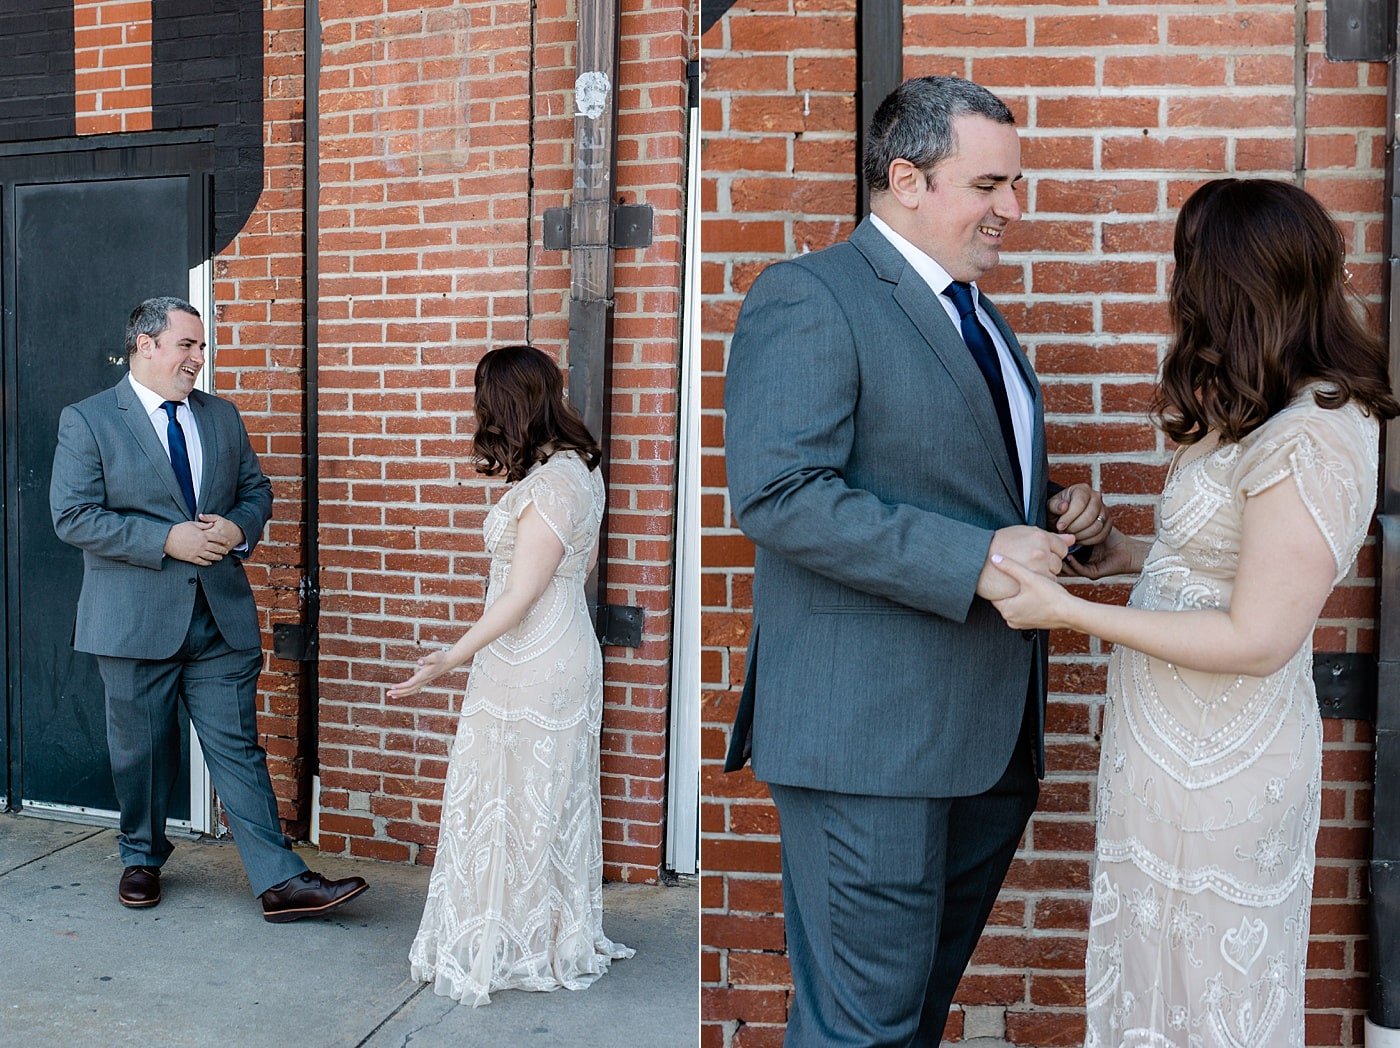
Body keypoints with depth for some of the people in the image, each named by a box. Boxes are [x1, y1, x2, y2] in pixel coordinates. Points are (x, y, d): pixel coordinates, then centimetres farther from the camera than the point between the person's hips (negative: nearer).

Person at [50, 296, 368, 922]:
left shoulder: (223, 417, 11)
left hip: (222, 615, 3)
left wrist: (238, 528, -6)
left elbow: (256, 490, 17)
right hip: (134, 622, -2)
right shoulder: (87, 421, -3)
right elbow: (72, 515, -10)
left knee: (237, 748, 2)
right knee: (141, 750, 13)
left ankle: (280, 882, 3)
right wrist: (167, 541, -18)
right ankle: (141, 858, 36)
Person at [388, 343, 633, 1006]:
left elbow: (521, 595, -23)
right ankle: (561, 932, 33)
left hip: (530, 665, -10)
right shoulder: (580, 467, 6)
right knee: (551, 798, 19)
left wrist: (453, 657, -20)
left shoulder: (547, 486, -23)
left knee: (513, 801, 4)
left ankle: (507, 945, 20)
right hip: (566, 650, 10)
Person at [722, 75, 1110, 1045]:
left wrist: (1058, 514, 6)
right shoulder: (809, 298, -10)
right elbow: (777, 493, -22)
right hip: (873, 732, -8)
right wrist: (974, 559, -23)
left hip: (992, 731, 9)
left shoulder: (980, 316, 19)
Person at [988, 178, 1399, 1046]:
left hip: (1218, 770, -9)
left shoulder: (1311, 440, -24)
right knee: (1160, 973, 23)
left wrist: (1070, 613, -21)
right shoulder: (1271, 413, 6)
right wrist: (1133, 555, 8)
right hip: (1182, 744, 9)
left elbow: (1257, 640, -24)